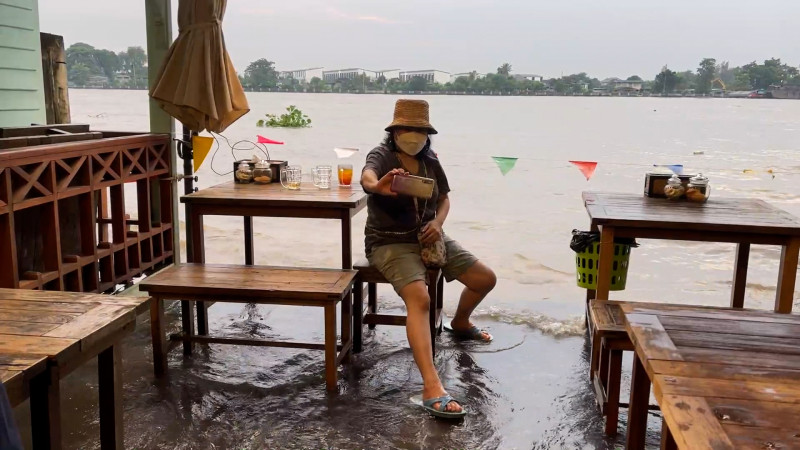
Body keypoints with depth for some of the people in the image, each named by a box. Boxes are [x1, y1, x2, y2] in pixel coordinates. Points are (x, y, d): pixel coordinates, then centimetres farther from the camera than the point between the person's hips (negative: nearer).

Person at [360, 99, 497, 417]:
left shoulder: (429, 159, 6)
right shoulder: (382, 155, -13)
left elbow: (444, 197, 16)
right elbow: (366, 176, -37)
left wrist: (438, 222, -7)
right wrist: (378, 186, -63)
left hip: (429, 238, 7)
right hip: (391, 243, -7)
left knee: (486, 279, 7)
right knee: (419, 299, -33)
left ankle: (460, 323, 40)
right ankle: (432, 389, -40)